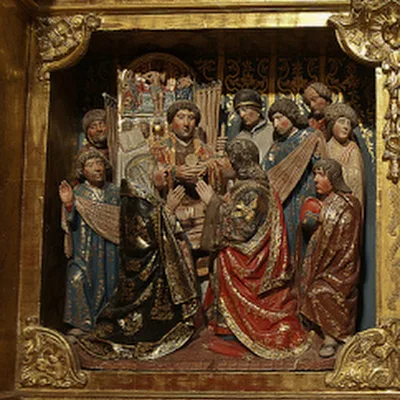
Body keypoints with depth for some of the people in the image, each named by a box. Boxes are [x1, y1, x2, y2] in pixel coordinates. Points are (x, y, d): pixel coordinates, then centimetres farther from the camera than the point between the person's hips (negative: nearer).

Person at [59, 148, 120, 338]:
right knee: (78, 278, -15)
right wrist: (68, 205, -27)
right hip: (85, 249, -2)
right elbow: (72, 223, -10)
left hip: (108, 250, 3)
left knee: (106, 282, 2)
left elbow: (120, 220, 15)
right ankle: (82, 322, -9)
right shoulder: (77, 193, 0)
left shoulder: (113, 191, 8)